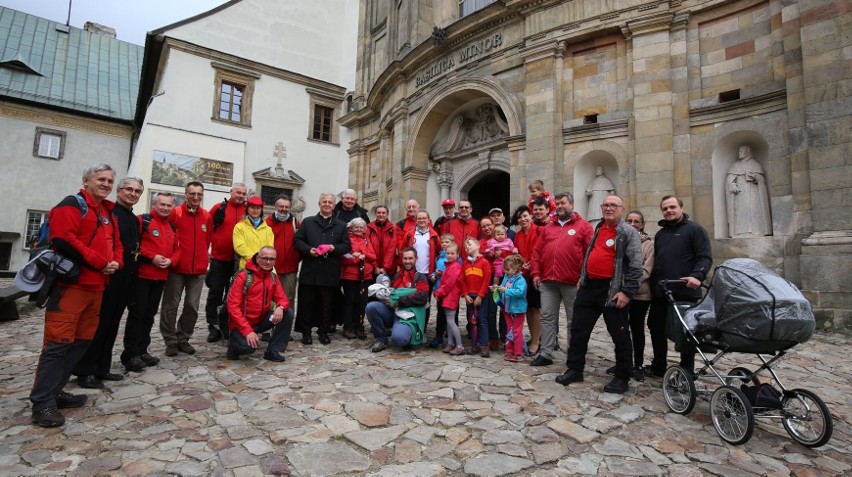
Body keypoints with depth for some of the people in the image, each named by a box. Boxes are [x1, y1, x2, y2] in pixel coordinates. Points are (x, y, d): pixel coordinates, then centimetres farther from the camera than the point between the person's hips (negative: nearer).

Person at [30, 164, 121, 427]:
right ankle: (43, 402, 0)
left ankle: (55, 391, 21)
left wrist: (115, 262, -1)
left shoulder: (107, 213, 21)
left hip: (96, 286, 9)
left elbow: (115, 243, 22)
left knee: (81, 340, 11)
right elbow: (64, 240, -18)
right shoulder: (70, 205, -5)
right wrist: (101, 262, -15)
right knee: (58, 341, -7)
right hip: (71, 284, -8)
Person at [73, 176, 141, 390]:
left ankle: (102, 368, 22)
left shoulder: (135, 219, 18)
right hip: (108, 276, -8)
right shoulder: (108, 212, -8)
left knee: (112, 324, 13)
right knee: (98, 323, -2)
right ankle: (85, 371, 9)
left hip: (126, 278, 8)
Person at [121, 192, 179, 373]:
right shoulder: (142, 220, -5)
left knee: (150, 314, 12)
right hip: (141, 275, -7)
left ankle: (142, 351, 22)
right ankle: (130, 354, 4)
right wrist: (152, 257, -19)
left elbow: (176, 249, 16)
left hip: (161, 277, 7)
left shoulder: (172, 227, 15)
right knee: (137, 314, -4)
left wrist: (171, 260, -4)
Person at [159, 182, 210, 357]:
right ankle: (171, 340, 18)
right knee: (171, 305, 5)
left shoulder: (207, 216, 5)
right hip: (176, 268, -3)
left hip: (199, 269, 3)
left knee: (192, 305, 8)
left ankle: (183, 339, 22)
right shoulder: (175, 213, -4)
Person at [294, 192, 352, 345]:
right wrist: (308, 249, -11)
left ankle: (323, 331, 19)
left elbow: (347, 246, 9)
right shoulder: (307, 222, 11)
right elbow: (297, 240, 6)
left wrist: (334, 248, -10)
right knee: (307, 302, 3)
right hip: (310, 269, 0)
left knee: (326, 303, 6)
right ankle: (305, 332, 15)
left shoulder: (341, 226, 12)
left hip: (330, 271, 1)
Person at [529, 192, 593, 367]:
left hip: (572, 282, -4)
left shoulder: (583, 226, 3)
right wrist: (536, 273, 4)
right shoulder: (547, 227, 17)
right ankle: (545, 354, 13)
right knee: (547, 318, 5)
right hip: (548, 281, 4)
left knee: (574, 321, 6)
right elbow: (537, 252, 13)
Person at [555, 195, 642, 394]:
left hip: (612, 289, -6)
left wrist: (627, 292, -18)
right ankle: (574, 369, 21)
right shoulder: (598, 228, 15)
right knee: (578, 330, 9)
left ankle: (622, 378, 18)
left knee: (620, 335, 4)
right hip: (589, 286, 7)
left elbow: (636, 265, -12)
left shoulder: (628, 233, -6)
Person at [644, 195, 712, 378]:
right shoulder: (660, 234, 19)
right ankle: (658, 367, 27)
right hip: (660, 293, 7)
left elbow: (705, 258, -9)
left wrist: (697, 275, -28)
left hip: (685, 292, -6)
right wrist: (653, 286, 15)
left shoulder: (694, 229, -1)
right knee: (656, 328, 12)